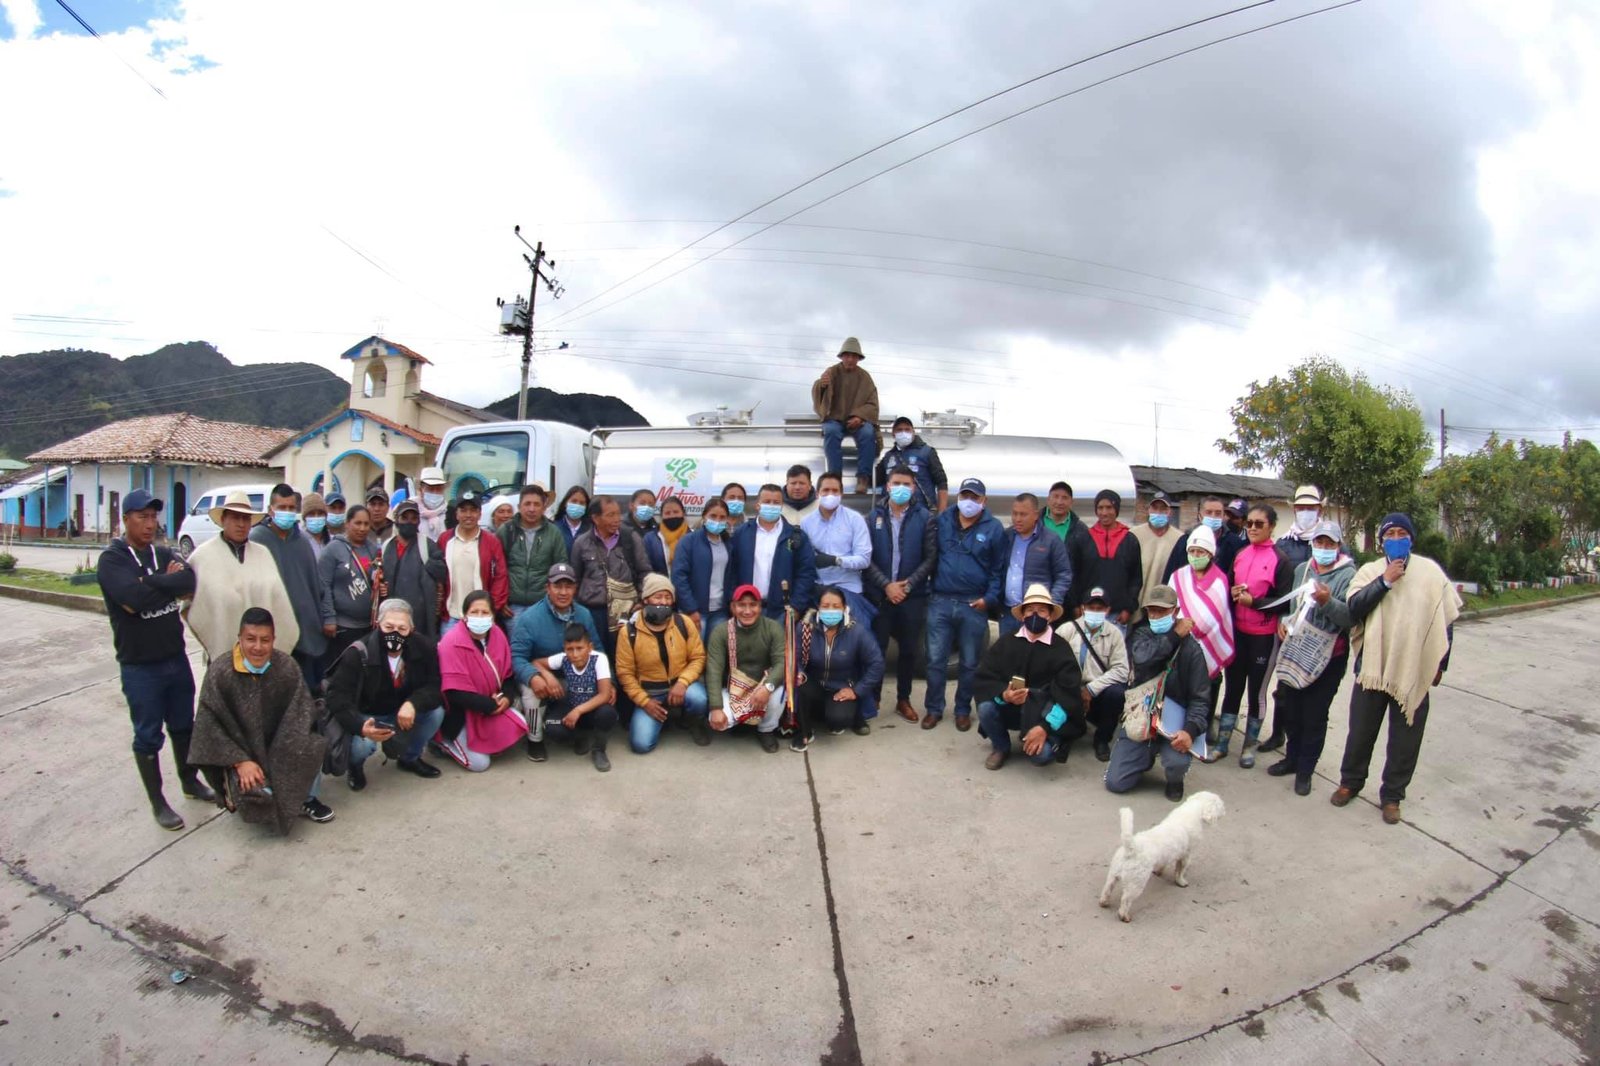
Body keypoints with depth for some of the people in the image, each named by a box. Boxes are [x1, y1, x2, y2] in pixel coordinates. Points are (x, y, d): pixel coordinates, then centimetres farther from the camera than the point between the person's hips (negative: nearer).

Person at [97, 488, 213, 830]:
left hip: (177, 657, 5)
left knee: (183, 725, 18)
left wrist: (151, 585, -21)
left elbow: (190, 584, -13)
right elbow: (134, 596, -28)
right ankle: (157, 802, 19)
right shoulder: (112, 560, -10)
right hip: (139, 666, -5)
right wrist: (168, 584, -14)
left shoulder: (164, 555, 6)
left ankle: (189, 780, 37)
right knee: (148, 734, 7)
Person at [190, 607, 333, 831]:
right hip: (241, 752, -2)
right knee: (257, 795, -26)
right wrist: (240, 761, -21)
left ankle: (306, 799, 0)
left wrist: (287, 757, -27)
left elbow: (301, 713, -12)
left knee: (312, 747, -27)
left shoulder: (287, 666, -12)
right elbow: (209, 725, -14)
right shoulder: (219, 671, -16)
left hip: (279, 746, 2)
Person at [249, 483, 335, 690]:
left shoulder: (302, 540, 10)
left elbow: (318, 583, 13)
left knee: (312, 688, 11)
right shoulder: (258, 538, -6)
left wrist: (328, 617, 7)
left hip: (309, 630, 5)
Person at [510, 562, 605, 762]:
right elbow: (517, 656, -22)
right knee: (532, 692, -36)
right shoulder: (528, 618, -18)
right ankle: (535, 740, -7)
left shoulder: (584, 615, -5)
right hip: (539, 676, -4)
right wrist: (533, 677, -43)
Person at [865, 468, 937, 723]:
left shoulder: (925, 518, 1)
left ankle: (903, 700, 23)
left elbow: (930, 558, -2)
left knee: (910, 650, 8)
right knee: (876, 648, 4)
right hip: (880, 594, 0)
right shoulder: (874, 517, 4)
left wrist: (908, 586, -11)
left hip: (913, 596, 0)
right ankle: (873, 699, 18)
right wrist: (887, 585, -12)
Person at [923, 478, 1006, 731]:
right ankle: (934, 708, 19)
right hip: (940, 602, 1)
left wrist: (990, 598, -6)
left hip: (974, 605, -1)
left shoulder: (993, 528, 0)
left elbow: (999, 569, 2)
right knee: (935, 660, 5)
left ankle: (963, 710, 25)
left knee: (969, 663, 10)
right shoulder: (942, 522, 5)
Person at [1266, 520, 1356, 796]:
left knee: (1315, 714, 2)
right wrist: (1282, 622, 1)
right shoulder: (1302, 569, 10)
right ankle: (1293, 757, 32)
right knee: (1290, 708, 13)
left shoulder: (1348, 575, -7)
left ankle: (1305, 769, 15)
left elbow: (1351, 616, -18)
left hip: (1329, 657, -5)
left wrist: (1328, 602, -33)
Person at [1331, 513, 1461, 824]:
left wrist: (1440, 664, 8)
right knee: (1361, 731, 12)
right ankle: (1350, 782, 31)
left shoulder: (1431, 571, 1)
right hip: (1372, 666, 0)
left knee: (1405, 740, 8)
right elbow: (1353, 608, -11)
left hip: (1414, 669, 0)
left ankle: (1392, 795, 24)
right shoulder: (1369, 571, 3)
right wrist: (1385, 581, -17)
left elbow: (1446, 620, 7)